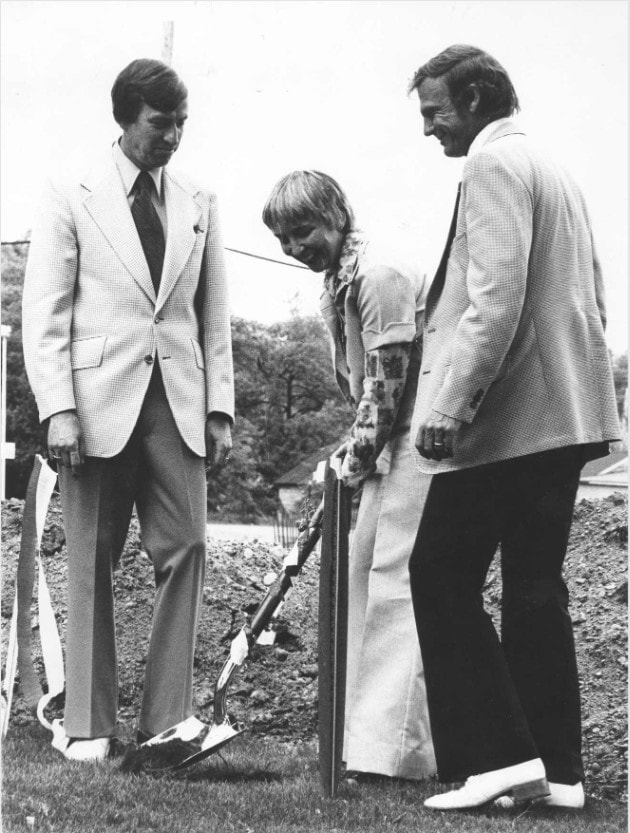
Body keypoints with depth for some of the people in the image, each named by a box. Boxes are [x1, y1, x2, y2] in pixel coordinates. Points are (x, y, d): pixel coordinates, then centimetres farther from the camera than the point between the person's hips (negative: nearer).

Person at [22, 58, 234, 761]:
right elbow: (44, 313, -1)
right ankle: (88, 724, 9)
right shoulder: (71, 197, 3)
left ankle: (167, 718, 4)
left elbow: (214, 314, 15)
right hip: (98, 399, -3)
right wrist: (58, 409, -11)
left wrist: (220, 407, 6)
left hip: (177, 401, 3)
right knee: (91, 563, 2)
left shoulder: (199, 204, 13)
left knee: (184, 550, -3)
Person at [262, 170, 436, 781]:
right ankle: (366, 731, 19)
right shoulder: (336, 280, 13)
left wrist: (358, 455, -11)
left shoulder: (381, 273, -17)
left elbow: (387, 380, -18)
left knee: (396, 582, -12)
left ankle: (397, 748, -11)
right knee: (364, 569, 11)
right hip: (388, 441, 10)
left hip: (418, 437, -10)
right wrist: (355, 450, 8)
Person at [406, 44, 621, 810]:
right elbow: (589, 302, 22)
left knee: (442, 577, -5)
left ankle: (497, 756, -7)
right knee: (534, 588, 10)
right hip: (563, 417, 10)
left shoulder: (492, 165, -9)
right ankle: (555, 770, 11)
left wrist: (448, 405, -21)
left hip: (504, 419, -9)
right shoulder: (555, 173, 20)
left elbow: (496, 300, -20)